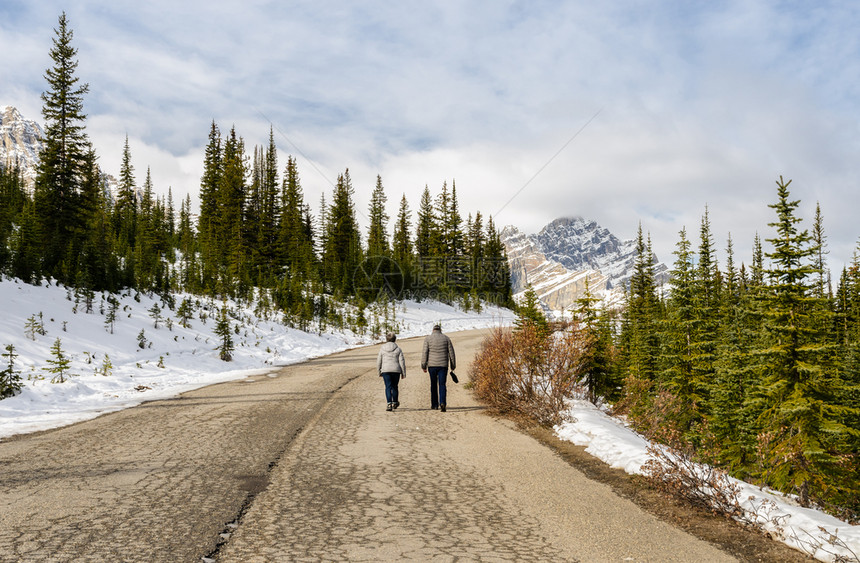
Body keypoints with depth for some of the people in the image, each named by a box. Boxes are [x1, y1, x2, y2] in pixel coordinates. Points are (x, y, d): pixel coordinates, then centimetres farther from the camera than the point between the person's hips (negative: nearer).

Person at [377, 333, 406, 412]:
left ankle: (389, 404, -16)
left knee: (388, 387, -2)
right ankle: (395, 403, 29)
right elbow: (402, 361, 0)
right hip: (396, 370, 1)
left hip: (385, 370, -1)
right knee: (394, 387, 16)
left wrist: (379, 371, 17)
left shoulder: (382, 349, 2)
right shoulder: (398, 349, 2)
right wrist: (403, 373, 5)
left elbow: (379, 361, 5)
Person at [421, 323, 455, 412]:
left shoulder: (428, 338, 2)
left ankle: (434, 405, 17)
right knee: (442, 385, 0)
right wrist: (453, 366, 12)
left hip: (432, 365, 0)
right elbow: (451, 353, 6)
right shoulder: (446, 338, 6)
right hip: (443, 365, 0)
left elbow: (424, 352, -3)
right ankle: (442, 403, -20)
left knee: (433, 385, 12)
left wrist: (423, 366, 0)